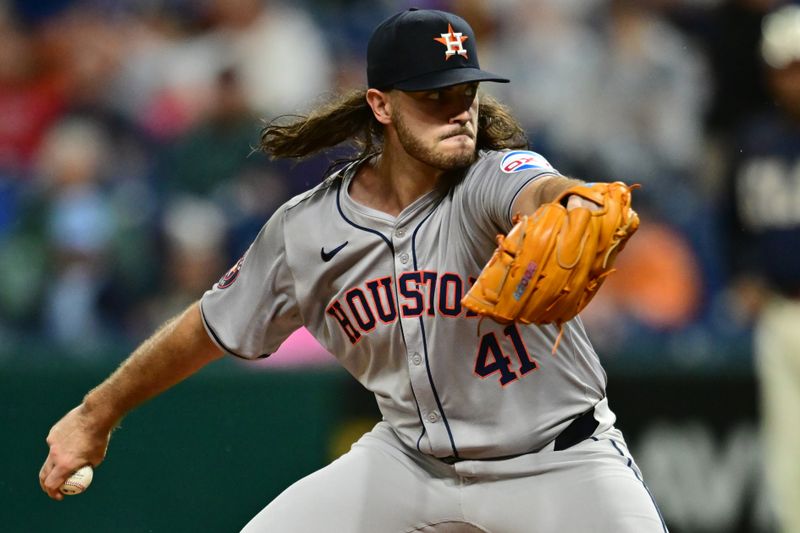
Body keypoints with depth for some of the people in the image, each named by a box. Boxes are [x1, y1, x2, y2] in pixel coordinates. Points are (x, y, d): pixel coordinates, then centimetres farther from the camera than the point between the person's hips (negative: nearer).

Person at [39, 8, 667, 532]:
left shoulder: (493, 177, -21)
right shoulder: (305, 230, -8)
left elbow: (538, 194, -47)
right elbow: (211, 328, 7)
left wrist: (577, 204, -72)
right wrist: (96, 415, 16)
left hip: (558, 456, -3)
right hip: (414, 456, 4)